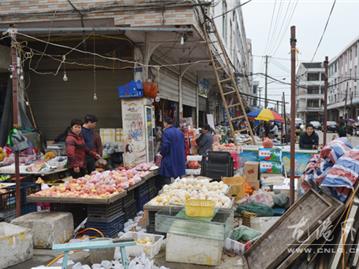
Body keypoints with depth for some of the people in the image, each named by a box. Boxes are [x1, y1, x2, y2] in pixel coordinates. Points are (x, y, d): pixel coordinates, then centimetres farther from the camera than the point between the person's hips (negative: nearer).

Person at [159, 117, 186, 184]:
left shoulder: (166, 132, -14)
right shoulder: (179, 132, 9)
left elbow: (165, 146, -20)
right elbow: (183, 145, 14)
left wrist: (161, 154, -3)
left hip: (169, 159, -7)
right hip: (180, 160, 7)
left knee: (168, 179, -2)